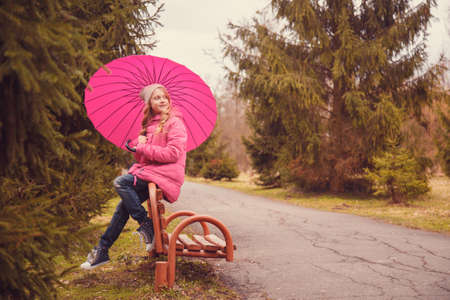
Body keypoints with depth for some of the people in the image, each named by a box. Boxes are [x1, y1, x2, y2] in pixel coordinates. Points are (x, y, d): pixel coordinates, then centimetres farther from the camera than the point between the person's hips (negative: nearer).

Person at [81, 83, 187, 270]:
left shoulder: (174, 122, -4)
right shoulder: (149, 124, 20)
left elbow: (173, 153, -16)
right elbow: (140, 157, 20)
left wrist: (144, 148, -9)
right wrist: (138, 144, -3)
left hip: (166, 173, -7)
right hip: (149, 171, 7)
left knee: (120, 182, -22)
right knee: (123, 206, -4)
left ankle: (146, 226, -15)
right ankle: (102, 250, 6)